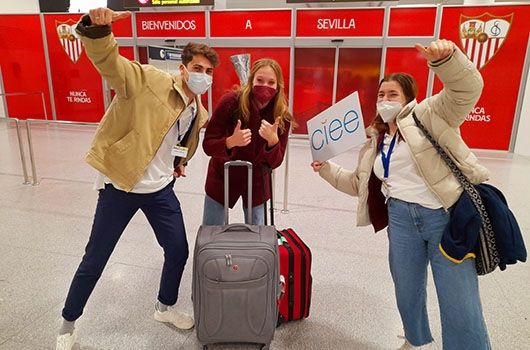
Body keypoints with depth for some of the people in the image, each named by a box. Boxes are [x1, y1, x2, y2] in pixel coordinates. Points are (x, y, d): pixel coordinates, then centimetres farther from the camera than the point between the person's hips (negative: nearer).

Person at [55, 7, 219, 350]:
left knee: (179, 252, 12)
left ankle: (165, 307, 41)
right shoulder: (148, 80, -13)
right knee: (94, 260, 8)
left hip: (161, 190, 6)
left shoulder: (199, 113, 6)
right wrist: (97, 27, -43)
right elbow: (107, 59, -25)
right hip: (120, 187, -5)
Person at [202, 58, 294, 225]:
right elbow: (208, 146, -18)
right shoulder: (230, 102, -20)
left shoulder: (282, 117, -15)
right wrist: (231, 141, -37)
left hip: (256, 183, 1)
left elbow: (275, 162, -13)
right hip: (222, 178, -1)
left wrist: (273, 140, -32)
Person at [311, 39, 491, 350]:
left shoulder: (429, 115, 1)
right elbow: (359, 184, 23)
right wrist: (327, 169, 14)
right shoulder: (374, 141, 18)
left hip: (449, 215, -5)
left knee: (461, 306, -1)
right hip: (401, 218, 6)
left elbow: (467, 88, -15)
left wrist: (445, 58, -32)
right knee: (407, 291, 17)